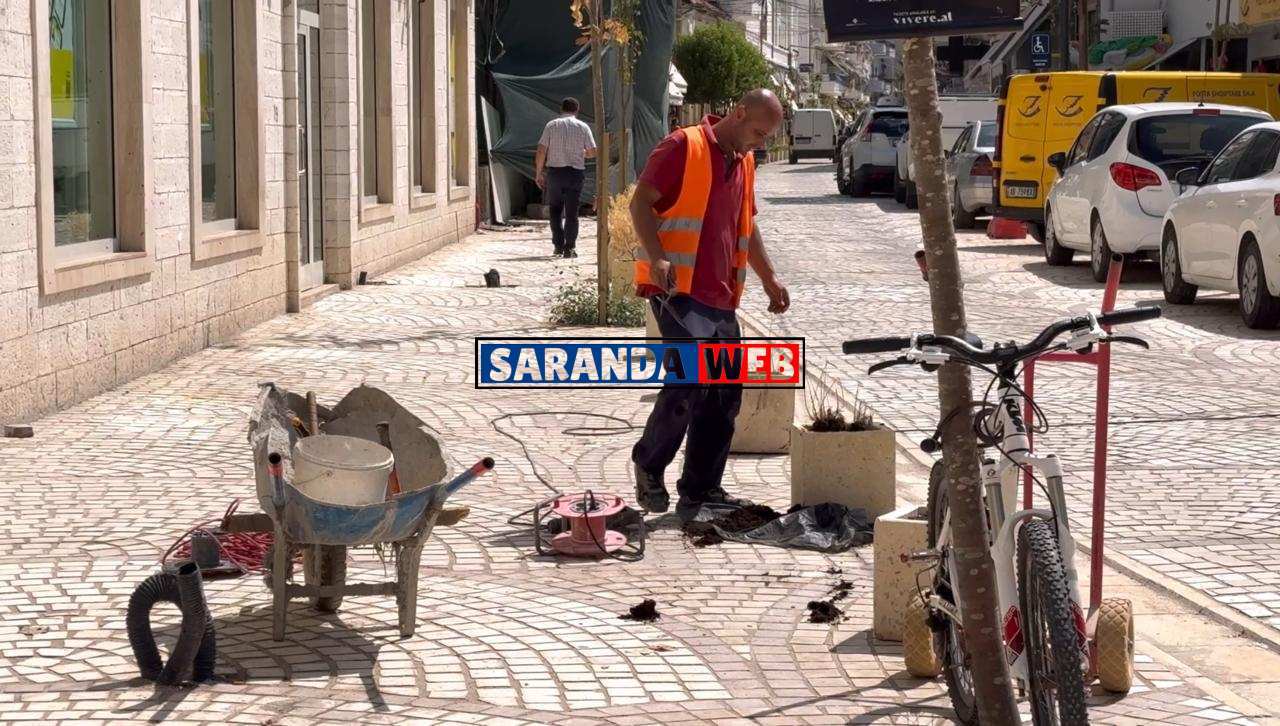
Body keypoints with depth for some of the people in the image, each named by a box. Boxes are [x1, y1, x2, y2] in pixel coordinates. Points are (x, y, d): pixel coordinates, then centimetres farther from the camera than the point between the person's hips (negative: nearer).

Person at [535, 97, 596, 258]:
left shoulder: (551, 125, 2)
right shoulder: (583, 127, 2)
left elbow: (541, 151, -3)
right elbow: (592, 152, 1)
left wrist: (538, 174, 3)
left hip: (554, 171, 0)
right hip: (575, 172, 0)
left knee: (555, 210, 14)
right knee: (572, 212, 3)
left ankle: (558, 245, 11)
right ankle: (570, 247, -2)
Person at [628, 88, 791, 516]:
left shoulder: (744, 163, 19)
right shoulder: (684, 147, -5)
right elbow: (641, 203, -10)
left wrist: (769, 278, 26)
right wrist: (656, 257, -23)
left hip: (721, 297, 8)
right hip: (677, 289, -8)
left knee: (725, 393, 5)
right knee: (692, 374, -20)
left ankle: (701, 489, 12)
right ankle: (648, 464, -1)